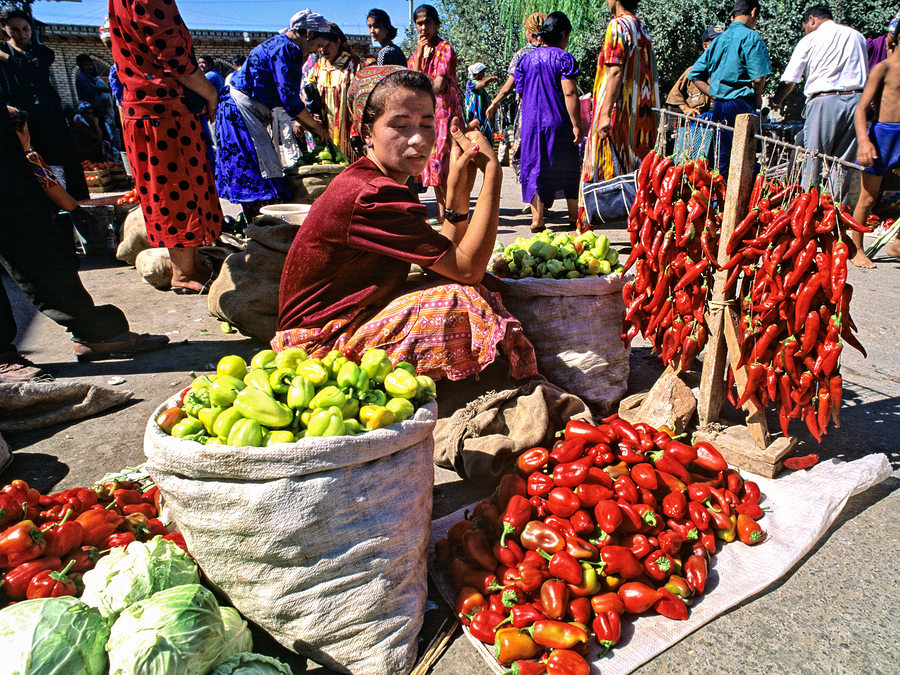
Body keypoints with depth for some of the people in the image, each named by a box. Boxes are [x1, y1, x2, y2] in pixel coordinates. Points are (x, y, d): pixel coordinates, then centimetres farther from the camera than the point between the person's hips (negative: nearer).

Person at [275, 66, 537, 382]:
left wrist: (457, 193, -8)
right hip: (321, 343, -10)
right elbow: (468, 268, -23)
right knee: (464, 303, -23)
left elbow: (443, 260, 3)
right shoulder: (371, 197, -25)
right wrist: (493, 171, -21)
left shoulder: (366, 180, 7)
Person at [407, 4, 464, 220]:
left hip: (443, 110, -7)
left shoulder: (445, 49, -4)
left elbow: (439, 85, -15)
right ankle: (442, 212, 11)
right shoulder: (416, 53, 17)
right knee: (431, 162, 5)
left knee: (440, 161, -13)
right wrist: (419, 54, -5)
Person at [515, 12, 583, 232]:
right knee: (567, 170, 9)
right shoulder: (563, 58, -5)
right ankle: (574, 216, 18)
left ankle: (537, 220, 1)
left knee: (535, 170, 6)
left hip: (531, 123, 3)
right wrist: (576, 125, -12)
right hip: (559, 123, -3)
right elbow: (569, 93, -13)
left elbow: (522, 95, 12)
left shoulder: (526, 59, 9)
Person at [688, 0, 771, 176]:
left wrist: (715, 95, 14)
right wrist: (757, 96, 4)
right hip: (741, 105, -7)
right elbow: (758, 78, -15)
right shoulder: (750, 37, -6)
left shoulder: (719, 40, 16)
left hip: (719, 106, 7)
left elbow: (695, 74, 15)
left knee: (721, 164, 11)